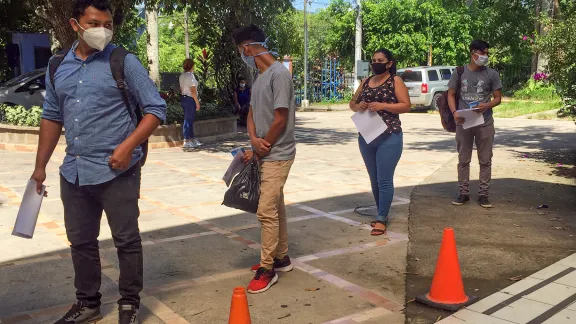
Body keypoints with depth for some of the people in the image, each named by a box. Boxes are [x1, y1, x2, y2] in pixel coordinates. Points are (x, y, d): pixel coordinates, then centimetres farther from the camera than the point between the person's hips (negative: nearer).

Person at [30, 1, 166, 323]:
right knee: (81, 241, 15)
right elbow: (52, 118, 18)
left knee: (126, 240, 4)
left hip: (116, 171, -5)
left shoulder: (124, 63, -5)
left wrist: (128, 146, -18)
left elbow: (157, 108, -6)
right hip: (73, 172, 5)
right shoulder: (58, 67, 10)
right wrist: (40, 166, 17)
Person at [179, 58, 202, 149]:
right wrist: (197, 102, -13)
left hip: (183, 98, 9)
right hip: (190, 99, -9)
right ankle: (187, 141, -1)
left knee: (190, 119, 15)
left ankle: (192, 139, 22)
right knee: (188, 119, -5)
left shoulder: (182, 75, 13)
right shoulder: (190, 75, -15)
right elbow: (193, 91, -18)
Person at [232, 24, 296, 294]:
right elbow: (252, 113, 11)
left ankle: (267, 269, 1)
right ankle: (281, 258, 27)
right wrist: (254, 140, -9)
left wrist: (260, 149, -9)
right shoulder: (259, 77, 12)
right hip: (265, 154, 9)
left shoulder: (279, 74, -17)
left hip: (277, 155, -9)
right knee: (275, 208, 15)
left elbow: (280, 120, -19)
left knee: (266, 211, -9)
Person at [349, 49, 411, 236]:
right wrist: (358, 106, -6)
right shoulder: (366, 82, 13)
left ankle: (381, 219, 2)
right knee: (374, 180, 13)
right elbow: (352, 103, 17)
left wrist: (382, 106, -20)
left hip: (389, 138, -6)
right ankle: (381, 214, 26)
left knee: (384, 180, -5)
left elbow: (406, 106, -10)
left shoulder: (395, 81, -3)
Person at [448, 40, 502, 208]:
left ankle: (483, 194, 13)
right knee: (463, 160, 7)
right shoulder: (459, 72, 2)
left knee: (485, 161, 4)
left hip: (485, 123, 0)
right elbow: (451, 95, 6)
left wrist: (487, 105, -18)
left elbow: (498, 98, 5)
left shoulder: (491, 74, 1)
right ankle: (464, 193, 18)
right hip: (463, 122, 0)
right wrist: (454, 112, -12)